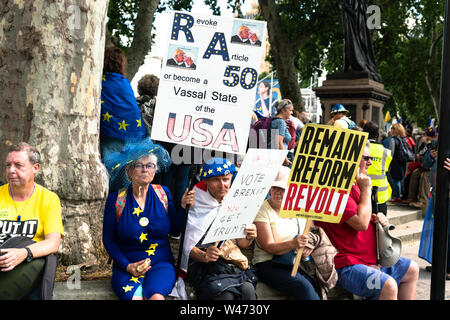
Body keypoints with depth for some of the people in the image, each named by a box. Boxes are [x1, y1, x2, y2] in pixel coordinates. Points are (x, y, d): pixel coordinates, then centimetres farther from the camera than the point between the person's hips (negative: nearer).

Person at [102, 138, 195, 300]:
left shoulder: (163, 193, 5)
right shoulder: (115, 199, -1)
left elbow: (175, 231, 10)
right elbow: (108, 240, 3)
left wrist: (182, 207, -6)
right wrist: (127, 266, -9)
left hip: (161, 263, 1)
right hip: (127, 266, -1)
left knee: (156, 295, -30)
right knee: (134, 296, -31)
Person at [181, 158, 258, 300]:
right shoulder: (195, 206, -2)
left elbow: (242, 245, 15)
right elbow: (187, 245, -4)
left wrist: (248, 238, -7)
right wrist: (204, 256, -23)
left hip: (235, 264, 4)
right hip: (206, 267, -3)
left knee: (248, 289, -26)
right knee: (226, 294, -30)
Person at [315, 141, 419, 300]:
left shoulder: (353, 184, 15)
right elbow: (361, 223, -26)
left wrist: (378, 219, 4)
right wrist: (366, 189, -16)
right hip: (345, 267, -11)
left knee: (412, 270, 17)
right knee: (388, 285, -30)